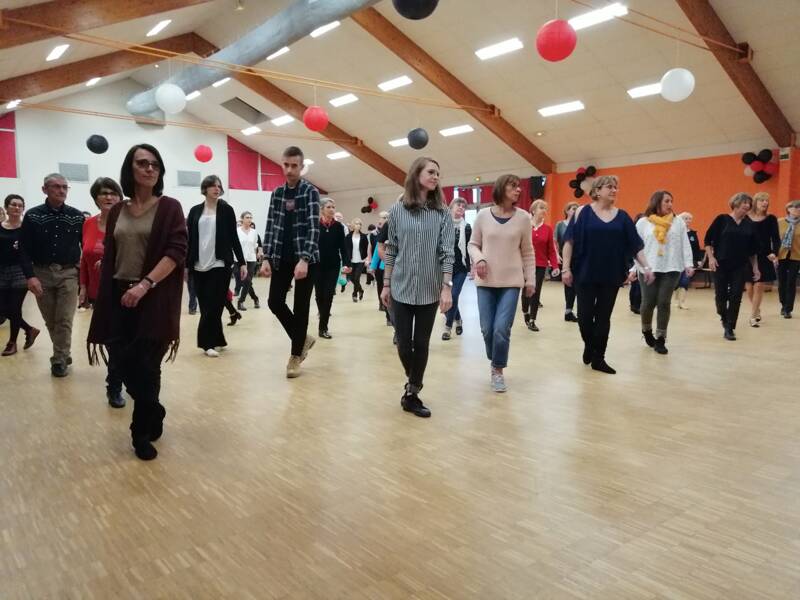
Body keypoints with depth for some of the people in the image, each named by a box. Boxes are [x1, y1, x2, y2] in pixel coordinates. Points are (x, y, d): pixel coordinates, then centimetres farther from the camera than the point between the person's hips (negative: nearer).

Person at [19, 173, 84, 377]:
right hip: (42, 273, 1)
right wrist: (30, 276, -13)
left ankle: (59, 360, 8)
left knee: (64, 320, -4)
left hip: (68, 273, -1)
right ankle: (64, 354, 28)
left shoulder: (77, 216, 1)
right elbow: (24, 249, -2)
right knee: (51, 321, 10)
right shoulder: (32, 216, 0)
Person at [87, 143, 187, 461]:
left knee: (145, 367, -1)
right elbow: (108, 258, 11)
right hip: (118, 298, 4)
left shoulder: (169, 207, -1)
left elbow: (177, 251, -12)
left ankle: (142, 431, 18)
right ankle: (153, 416, 29)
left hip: (154, 299, -4)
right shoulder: (117, 211, 11)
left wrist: (145, 284, -21)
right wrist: (103, 301, 7)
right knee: (125, 365, 4)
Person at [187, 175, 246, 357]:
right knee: (206, 306, 5)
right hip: (199, 266, 3)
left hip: (220, 265, -2)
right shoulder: (195, 211, 8)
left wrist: (242, 262, -1)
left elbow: (233, 238, 3)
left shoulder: (226, 209, 3)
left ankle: (207, 342, 5)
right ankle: (216, 341, 15)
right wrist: (184, 263, 3)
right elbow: (189, 239, 7)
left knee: (213, 305, -4)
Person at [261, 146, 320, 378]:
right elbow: (271, 227, 9)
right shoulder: (277, 193, 9)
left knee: (300, 307, 2)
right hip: (281, 259, 5)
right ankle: (303, 339, 24)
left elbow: (313, 227, -15)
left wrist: (304, 259, -26)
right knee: (275, 302, 2)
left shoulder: (310, 192, -5)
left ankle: (296, 354, 16)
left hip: (306, 259, -5)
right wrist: (267, 258, -1)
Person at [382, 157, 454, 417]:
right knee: (403, 343, 4)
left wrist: (447, 287, -12)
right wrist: (386, 285, 4)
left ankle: (412, 393, 19)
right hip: (401, 288, 0)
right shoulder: (397, 209, 1)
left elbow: (447, 252, -4)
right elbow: (391, 250, 5)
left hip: (429, 290, 0)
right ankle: (412, 386, 29)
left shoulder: (442, 212, 0)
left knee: (421, 344, 6)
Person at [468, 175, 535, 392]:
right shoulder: (483, 215, -1)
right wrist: (478, 259, -12)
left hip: (511, 282, -1)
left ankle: (498, 370, 12)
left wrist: (530, 280, 5)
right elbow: (473, 244, 9)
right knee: (487, 329, 4)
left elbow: (527, 252, 6)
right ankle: (494, 361, 32)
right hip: (486, 281, 1)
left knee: (502, 329, -9)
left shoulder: (523, 217, -1)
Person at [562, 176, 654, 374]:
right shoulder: (583, 212, -2)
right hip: (585, 274, -2)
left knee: (604, 317, 6)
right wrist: (566, 268, -12)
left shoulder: (622, 216, 7)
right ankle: (589, 346, 29)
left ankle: (598, 358, 17)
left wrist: (646, 267, -3)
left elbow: (635, 244, 7)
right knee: (585, 315, 1)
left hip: (611, 275, 3)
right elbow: (570, 241, -5)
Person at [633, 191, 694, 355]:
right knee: (648, 303, 2)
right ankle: (646, 330, 30)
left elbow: (685, 245, 5)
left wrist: (689, 264, -4)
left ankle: (660, 339, 9)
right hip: (648, 269, -1)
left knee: (664, 303, 0)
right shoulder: (643, 222, 3)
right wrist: (633, 268, -3)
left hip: (671, 269, 1)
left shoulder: (678, 222, 8)